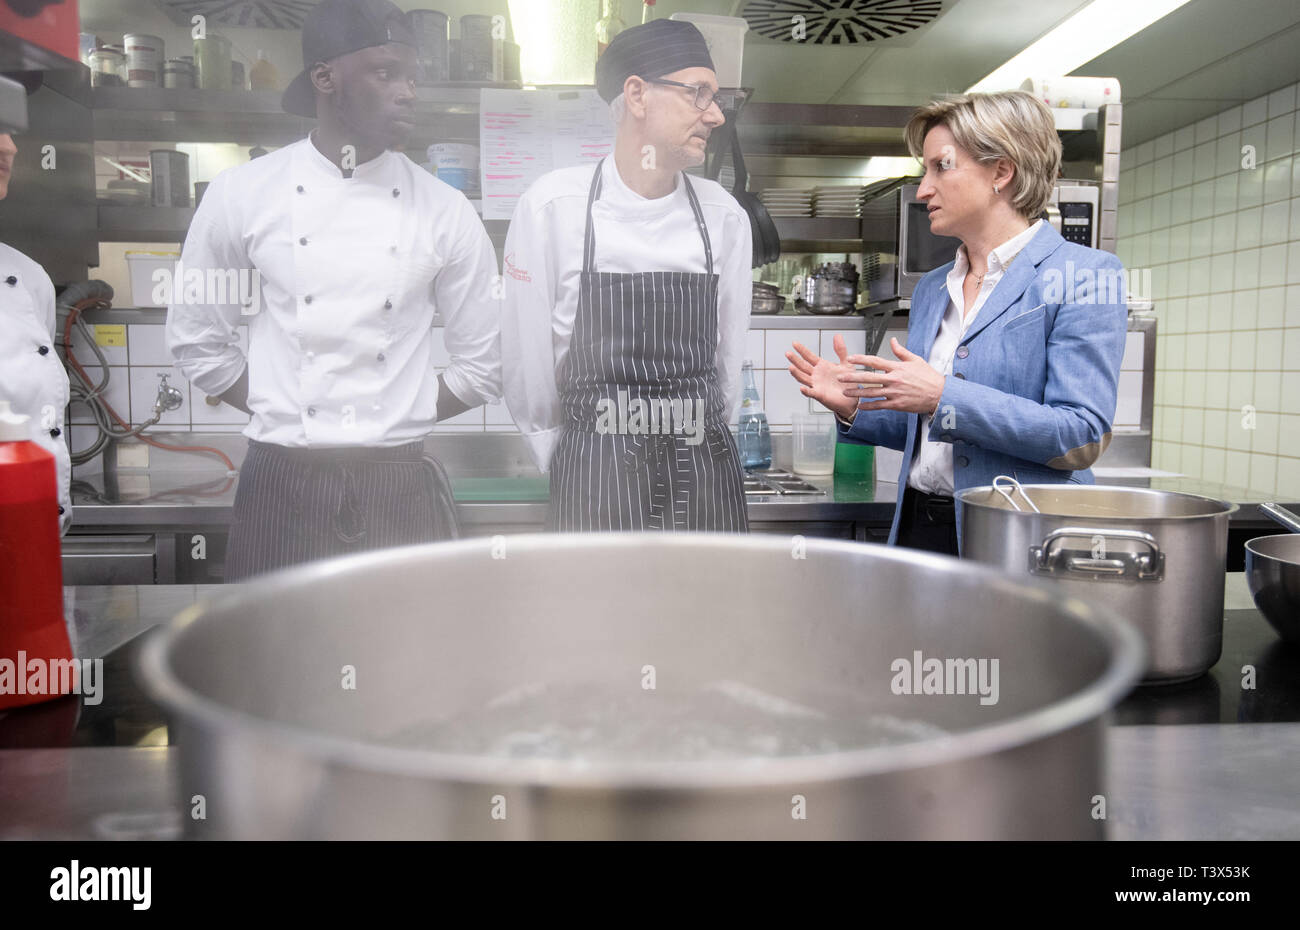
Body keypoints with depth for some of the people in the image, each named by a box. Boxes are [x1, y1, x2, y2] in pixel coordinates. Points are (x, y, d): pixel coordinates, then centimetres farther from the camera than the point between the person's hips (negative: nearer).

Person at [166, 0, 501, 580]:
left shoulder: (444, 211, 0)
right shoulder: (242, 196, 0)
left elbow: (486, 360, 6)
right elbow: (197, 340, 8)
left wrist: (400, 423, 2)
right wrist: (287, 418, 2)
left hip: (401, 492, 1)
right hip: (281, 490, 0)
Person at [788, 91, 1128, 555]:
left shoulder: (1085, 274, -6)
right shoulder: (931, 289, 14)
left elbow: (1083, 438, -16)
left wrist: (942, 397, -21)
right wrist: (854, 408, 1)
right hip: (918, 527, 6)